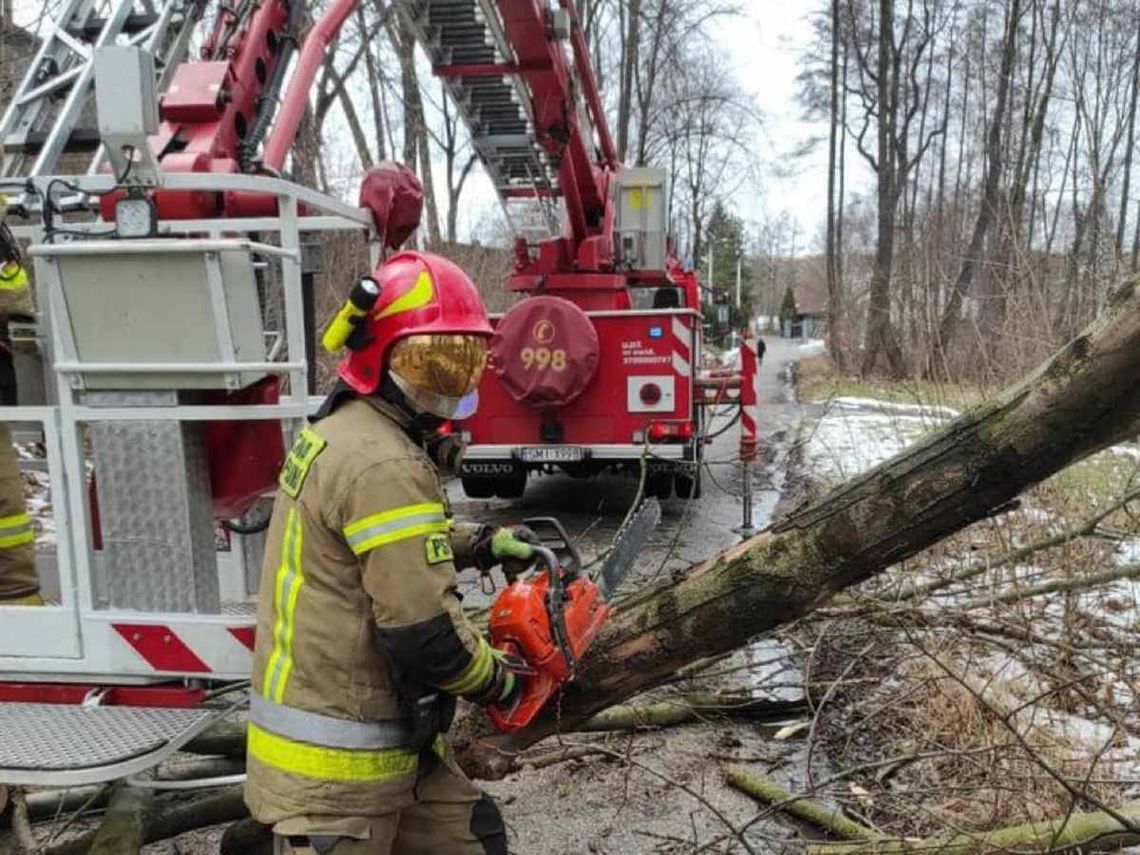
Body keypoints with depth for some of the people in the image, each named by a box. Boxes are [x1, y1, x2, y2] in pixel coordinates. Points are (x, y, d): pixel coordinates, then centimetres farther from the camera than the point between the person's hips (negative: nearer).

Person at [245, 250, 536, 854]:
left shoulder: (343, 430, 6)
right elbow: (426, 634, -26)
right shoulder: (382, 465, -26)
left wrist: (482, 543, 14)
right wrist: (500, 683, -8)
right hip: (332, 764, -10)